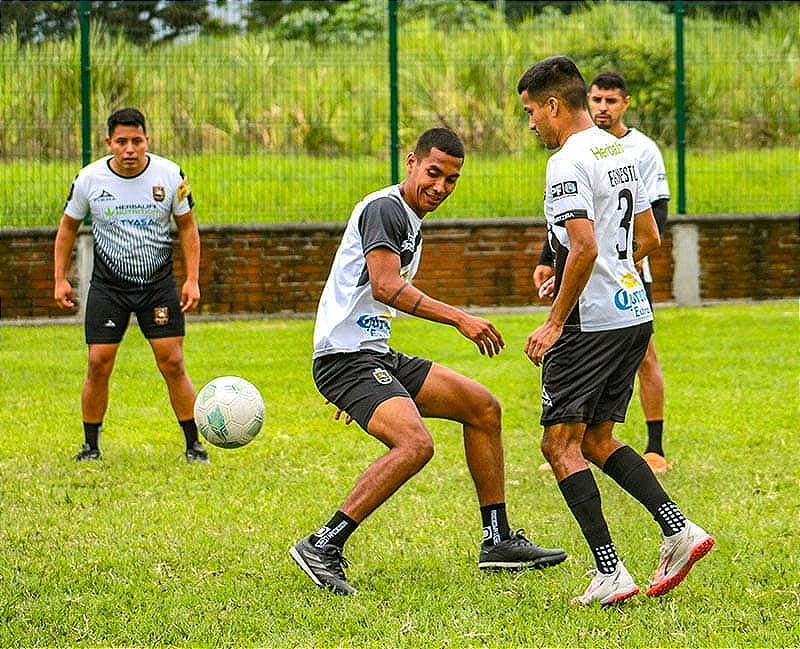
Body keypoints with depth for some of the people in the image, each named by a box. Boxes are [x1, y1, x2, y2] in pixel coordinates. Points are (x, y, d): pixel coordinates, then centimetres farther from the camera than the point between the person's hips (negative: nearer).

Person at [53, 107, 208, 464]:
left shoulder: (170, 175, -8)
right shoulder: (89, 179, -7)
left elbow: (187, 226, 4)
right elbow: (68, 226, 8)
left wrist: (192, 280, -3)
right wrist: (60, 279, 3)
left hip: (159, 284, 0)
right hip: (107, 285, 0)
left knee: (172, 362, -6)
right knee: (99, 364, -5)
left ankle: (193, 445, 4)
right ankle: (91, 445, 11)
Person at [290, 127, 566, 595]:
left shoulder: (412, 222, 20)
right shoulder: (384, 209, -12)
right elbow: (385, 286, -25)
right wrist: (459, 319, -29)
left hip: (377, 358, 11)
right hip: (346, 357, -11)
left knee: (482, 407, 11)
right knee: (415, 443, -29)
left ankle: (498, 540, 17)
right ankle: (323, 546, -22)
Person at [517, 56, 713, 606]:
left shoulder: (568, 163, -15)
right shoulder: (620, 153, 13)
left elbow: (584, 248, -25)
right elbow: (648, 238, 20)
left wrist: (555, 322, -18)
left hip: (592, 324, -9)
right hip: (634, 314, 9)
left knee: (561, 443, -2)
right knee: (597, 439, 17)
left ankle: (610, 574, -8)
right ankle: (680, 531, 3)